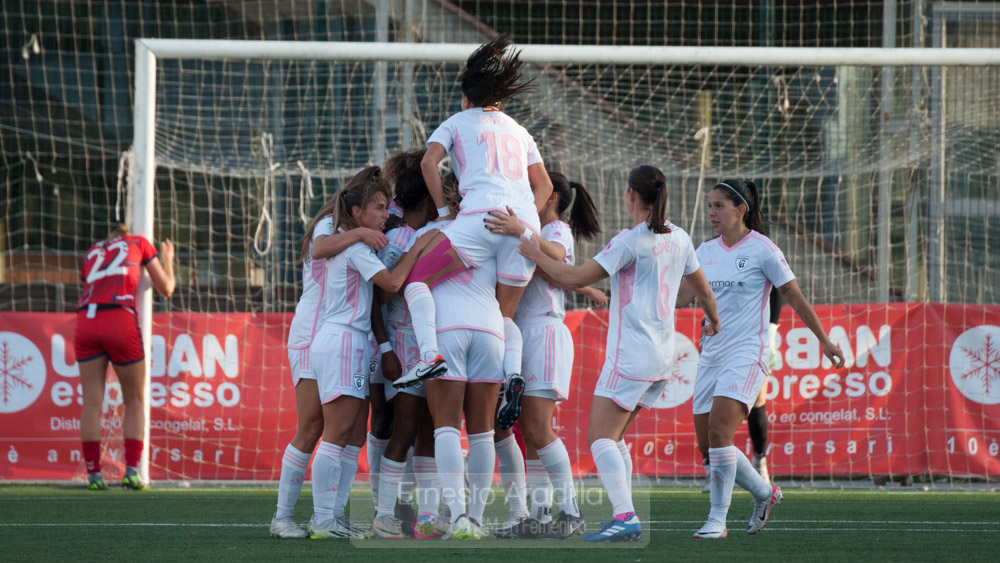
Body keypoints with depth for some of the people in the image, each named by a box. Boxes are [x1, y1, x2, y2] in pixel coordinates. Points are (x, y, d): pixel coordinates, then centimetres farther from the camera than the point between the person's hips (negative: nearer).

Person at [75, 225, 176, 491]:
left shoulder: (91, 253, 28)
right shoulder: (140, 244, 20)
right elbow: (167, 288, 22)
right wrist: (167, 260, 40)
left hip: (86, 321, 3)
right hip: (121, 325, -3)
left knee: (92, 402, 5)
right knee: (135, 401, 10)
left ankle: (93, 475, -2)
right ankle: (131, 471, -2)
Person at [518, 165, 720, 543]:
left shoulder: (630, 242, -13)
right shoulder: (678, 239, 10)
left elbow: (575, 278, -15)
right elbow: (703, 289, 24)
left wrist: (536, 255, -1)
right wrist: (712, 321, 45)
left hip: (631, 353, -8)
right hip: (662, 357, 8)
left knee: (599, 437, -11)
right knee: (611, 438, 16)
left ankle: (625, 516, -27)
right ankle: (625, 519, 10)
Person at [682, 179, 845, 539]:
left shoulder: (761, 250, -6)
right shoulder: (706, 252, 11)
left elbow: (794, 297, -2)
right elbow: (679, 296, 12)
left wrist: (824, 340, 0)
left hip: (746, 354, -7)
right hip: (711, 354, 7)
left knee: (719, 432, -21)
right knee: (707, 444, 3)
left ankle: (717, 519, -15)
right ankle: (764, 493, 26)